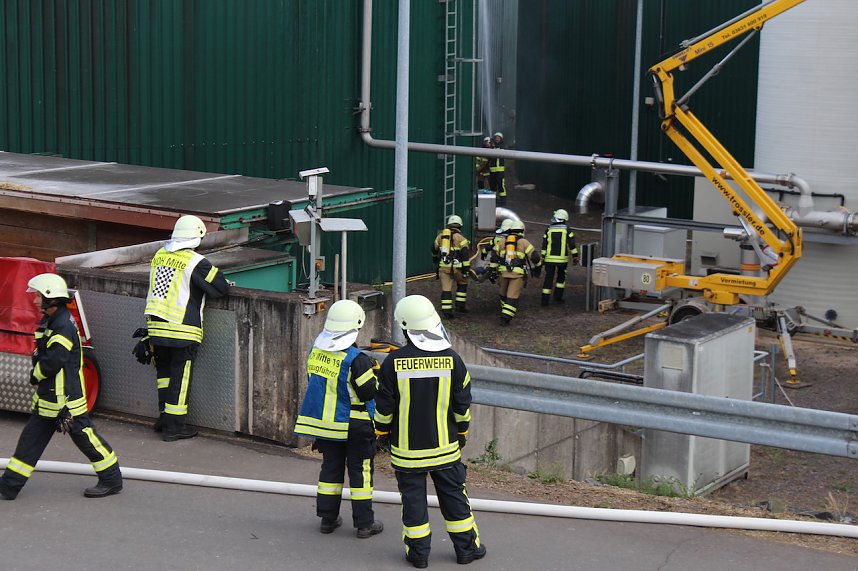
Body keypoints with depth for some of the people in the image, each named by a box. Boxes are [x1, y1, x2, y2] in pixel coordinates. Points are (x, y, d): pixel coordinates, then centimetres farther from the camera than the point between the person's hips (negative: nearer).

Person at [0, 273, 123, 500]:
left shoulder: (64, 326, -20)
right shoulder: (49, 321, 12)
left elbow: (52, 361, -26)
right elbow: (41, 355, 18)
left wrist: (35, 375, -8)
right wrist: (37, 374, -1)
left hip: (65, 398, -10)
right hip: (47, 396, 10)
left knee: (84, 436, -1)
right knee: (31, 437, 11)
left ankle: (111, 480, 11)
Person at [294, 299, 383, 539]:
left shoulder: (315, 351, -1)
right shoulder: (356, 359, -22)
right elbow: (371, 392, -17)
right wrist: (375, 373, 1)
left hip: (325, 421, 6)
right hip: (354, 425, -6)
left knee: (330, 468, 16)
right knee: (360, 471, 4)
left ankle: (328, 518, 21)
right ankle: (364, 523, 9)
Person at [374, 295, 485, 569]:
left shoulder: (394, 362, -13)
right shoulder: (451, 359, -8)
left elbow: (384, 405, -6)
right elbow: (462, 403, 0)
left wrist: (382, 433, 10)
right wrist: (462, 432, 15)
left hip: (406, 446, -1)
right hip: (444, 444, 2)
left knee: (413, 496, 8)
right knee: (453, 494, 12)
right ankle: (467, 547, 20)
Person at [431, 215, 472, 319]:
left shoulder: (440, 235, 12)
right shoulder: (461, 238, -2)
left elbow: (434, 248, 27)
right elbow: (466, 255, -10)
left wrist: (435, 258, 47)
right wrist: (466, 270, -9)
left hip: (443, 266, 3)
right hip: (456, 267, -3)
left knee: (446, 288, 4)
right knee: (462, 283, 20)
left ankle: (447, 311, -1)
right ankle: (460, 306, 18)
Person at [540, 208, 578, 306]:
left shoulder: (548, 230, 1)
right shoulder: (567, 230, -3)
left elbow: (544, 246, 2)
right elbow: (572, 245, -4)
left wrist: (542, 258, 7)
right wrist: (575, 256, 4)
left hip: (549, 258, 1)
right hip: (562, 259, -1)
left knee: (549, 278, 4)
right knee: (561, 277, 18)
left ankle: (545, 300, -1)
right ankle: (558, 297, 13)